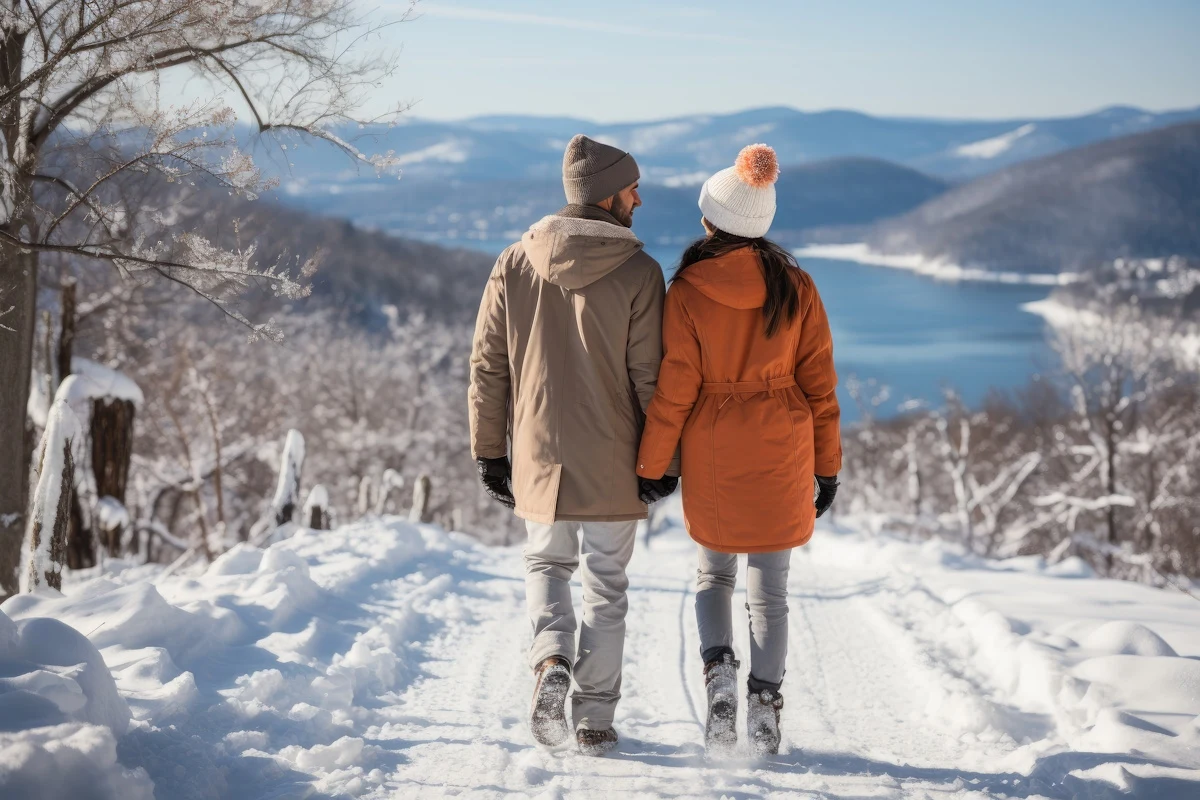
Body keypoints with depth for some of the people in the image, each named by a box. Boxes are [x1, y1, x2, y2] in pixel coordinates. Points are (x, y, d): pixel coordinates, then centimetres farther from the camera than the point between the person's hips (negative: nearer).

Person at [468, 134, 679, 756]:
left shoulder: (514, 264, -1)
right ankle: (595, 719, 13)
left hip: (540, 459, 2)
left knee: (547, 565, 22)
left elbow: (488, 366, 2)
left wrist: (490, 450, 9)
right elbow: (651, 377, -11)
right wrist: (662, 461, -2)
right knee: (605, 588, 11)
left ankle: (551, 662, -3)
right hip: (612, 465, -2)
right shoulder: (638, 273, -11)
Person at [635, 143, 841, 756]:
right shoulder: (795, 287, -2)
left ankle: (720, 673, -2)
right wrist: (827, 465, 10)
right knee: (769, 588, 10)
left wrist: (648, 468, -1)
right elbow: (819, 382, 1)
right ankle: (765, 713, 7)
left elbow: (674, 389, -9)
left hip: (713, 454, -1)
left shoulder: (688, 291, -10)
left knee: (713, 573, 19)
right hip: (782, 453, 1)